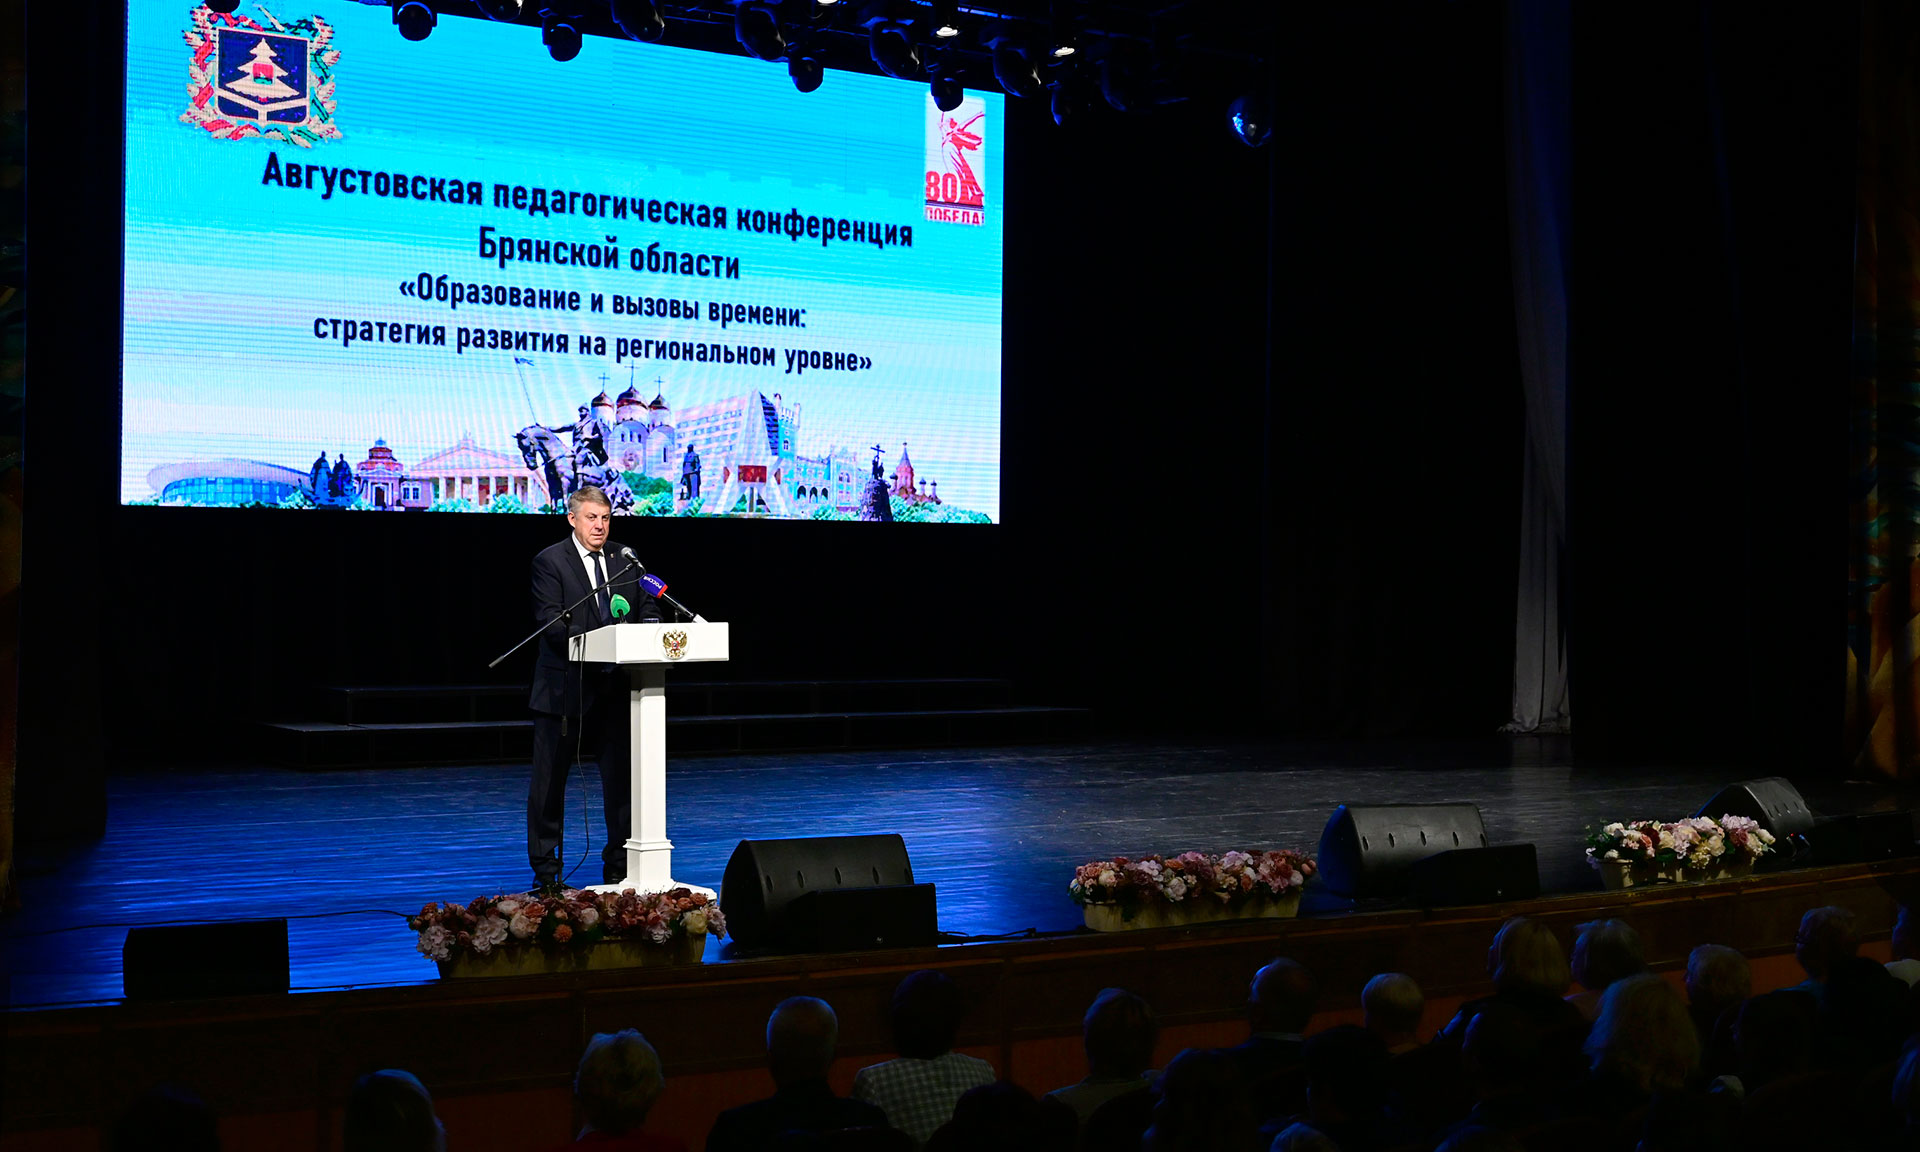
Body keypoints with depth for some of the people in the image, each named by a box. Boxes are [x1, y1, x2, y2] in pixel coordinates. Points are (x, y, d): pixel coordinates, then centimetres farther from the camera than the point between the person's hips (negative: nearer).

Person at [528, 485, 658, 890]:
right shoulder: (550, 561, -4)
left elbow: (648, 609, 9)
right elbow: (550, 622, -14)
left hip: (615, 686, 4)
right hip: (564, 686, -4)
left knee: (621, 776, 7)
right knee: (549, 781, 4)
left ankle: (619, 865, 18)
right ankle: (545, 869, 15)